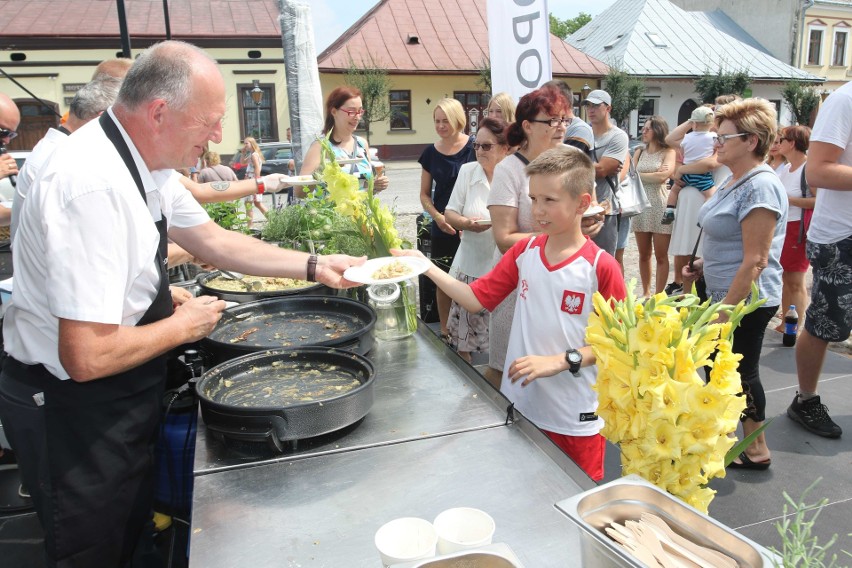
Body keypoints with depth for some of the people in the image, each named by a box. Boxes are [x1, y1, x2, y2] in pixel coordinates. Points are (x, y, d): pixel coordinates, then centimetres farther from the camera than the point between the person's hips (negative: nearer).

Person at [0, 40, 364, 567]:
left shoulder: (146, 163, -2)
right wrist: (183, 325, -17)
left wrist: (314, 265, 3)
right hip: (73, 417, -8)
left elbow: (215, 241, 9)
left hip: (123, 399, 9)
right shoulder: (95, 186, -32)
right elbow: (87, 357, -33)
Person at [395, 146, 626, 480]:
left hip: (575, 419, -4)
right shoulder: (524, 252, 0)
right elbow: (477, 298, -1)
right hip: (520, 405, 4)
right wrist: (426, 267, -10)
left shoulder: (601, 267, -15)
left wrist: (560, 361, -21)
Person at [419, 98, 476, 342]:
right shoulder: (430, 153, 6)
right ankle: (445, 331, 26)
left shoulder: (474, 147, -4)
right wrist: (437, 216, -6)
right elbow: (425, 194, 12)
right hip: (442, 228, 3)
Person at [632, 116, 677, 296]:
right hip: (640, 205, 4)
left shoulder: (668, 152, 1)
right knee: (644, 255, 10)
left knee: (661, 256, 1)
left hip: (660, 206, -4)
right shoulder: (639, 152, 14)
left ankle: (658, 296, 7)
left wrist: (640, 175, -3)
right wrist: (655, 174, -5)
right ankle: (645, 293, 20)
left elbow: (663, 176, -14)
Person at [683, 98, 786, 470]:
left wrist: (725, 310, -23)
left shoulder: (760, 187, -20)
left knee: (740, 374, 4)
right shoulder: (733, 180, 10)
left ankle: (756, 450, 22)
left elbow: (755, 260, -24)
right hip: (723, 294, 9)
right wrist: (702, 266, 9)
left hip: (746, 301, -9)